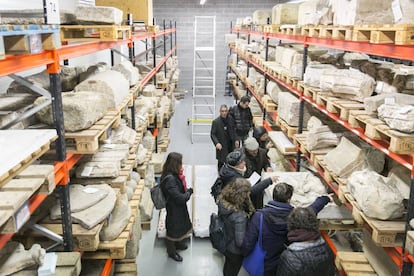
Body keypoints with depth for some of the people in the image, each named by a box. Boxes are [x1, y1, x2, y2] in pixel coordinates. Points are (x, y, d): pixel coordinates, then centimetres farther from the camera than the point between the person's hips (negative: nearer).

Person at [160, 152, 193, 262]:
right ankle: (171, 252, 38)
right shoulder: (170, 179, -35)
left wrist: (187, 191, -8)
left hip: (179, 207, 9)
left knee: (180, 225, 29)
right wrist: (189, 192, -15)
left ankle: (177, 244, 55)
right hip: (174, 209, -9)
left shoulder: (174, 175, -6)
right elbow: (180, 198, -30)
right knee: (173, 228, 14)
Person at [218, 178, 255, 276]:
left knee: (227, 266, 33)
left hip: (225, 243, 6)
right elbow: (240, 242, -33)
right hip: (235, 251, -6)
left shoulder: (222, 201, -22)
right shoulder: (239, 216, -41)